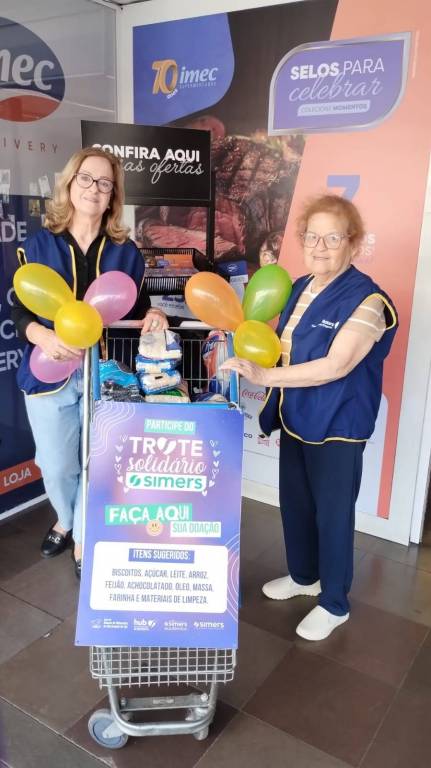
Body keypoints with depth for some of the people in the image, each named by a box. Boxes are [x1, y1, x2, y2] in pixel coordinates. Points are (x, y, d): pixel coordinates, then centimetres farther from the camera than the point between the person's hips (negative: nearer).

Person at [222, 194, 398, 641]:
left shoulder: (365, 300, -19)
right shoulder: (300, 288, 6)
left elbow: (335, 366, -29)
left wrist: (263, 376, -32)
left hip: (337, 426, -7)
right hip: (295, 419, 8)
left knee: (332, 513, 7)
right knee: (294, 502, 20)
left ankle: (334, 604, 28)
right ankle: (303, 576, 44)